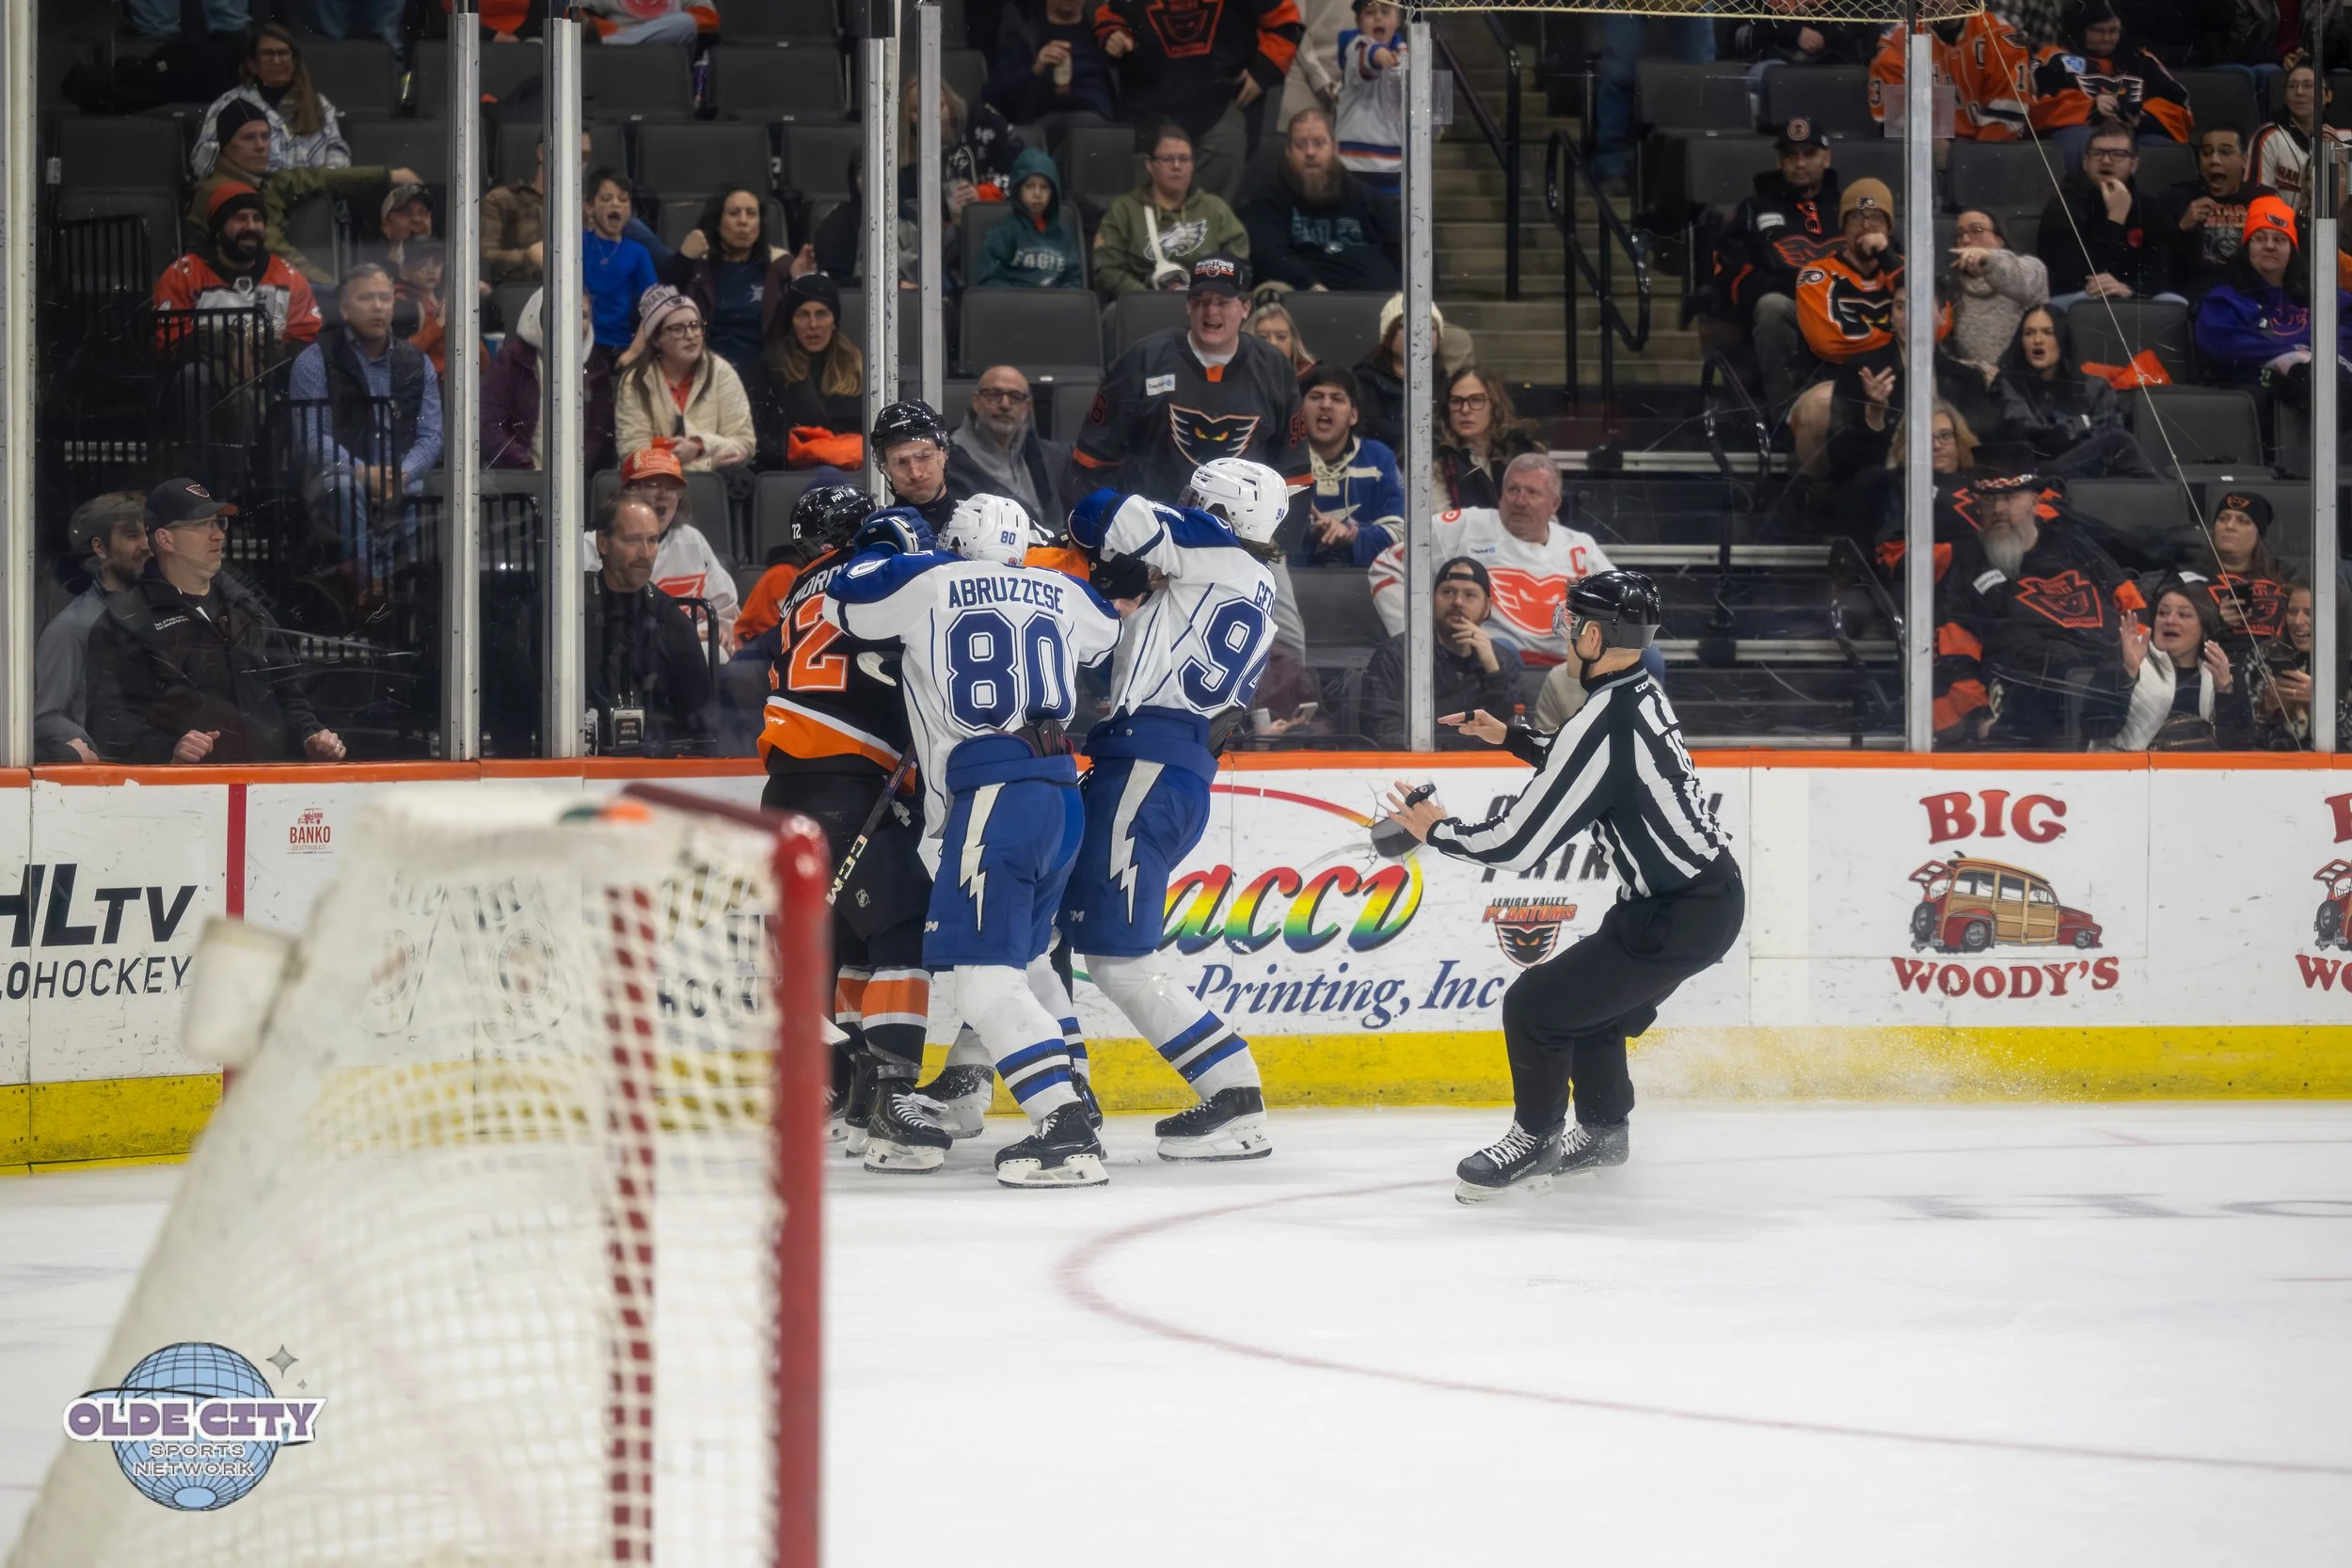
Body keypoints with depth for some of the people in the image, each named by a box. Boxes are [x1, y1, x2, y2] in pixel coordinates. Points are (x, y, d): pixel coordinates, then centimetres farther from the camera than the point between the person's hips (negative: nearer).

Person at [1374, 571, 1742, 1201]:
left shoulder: (1603, 723, -24)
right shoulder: (1644, 694, 6)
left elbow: (1516, 842, -21)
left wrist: (1436, 830, -5)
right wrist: (1513, 737, 27)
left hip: (1678, 920, -10)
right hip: (1713, 895, 10)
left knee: (1536, 1005, -3)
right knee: (1589, 1004, 25)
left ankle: (1534, 1141, 13)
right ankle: (1602, 1131, 39)